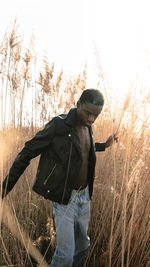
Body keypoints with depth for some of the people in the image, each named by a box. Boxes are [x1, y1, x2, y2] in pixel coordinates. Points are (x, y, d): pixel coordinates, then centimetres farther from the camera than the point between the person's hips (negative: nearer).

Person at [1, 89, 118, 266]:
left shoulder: (86, 127, 2)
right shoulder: (58, 124, -20)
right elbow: (27, 152, -15)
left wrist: (105, 145, 25)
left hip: (84, 195, 7)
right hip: (64, 198, -7)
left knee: (82, 245, 19)